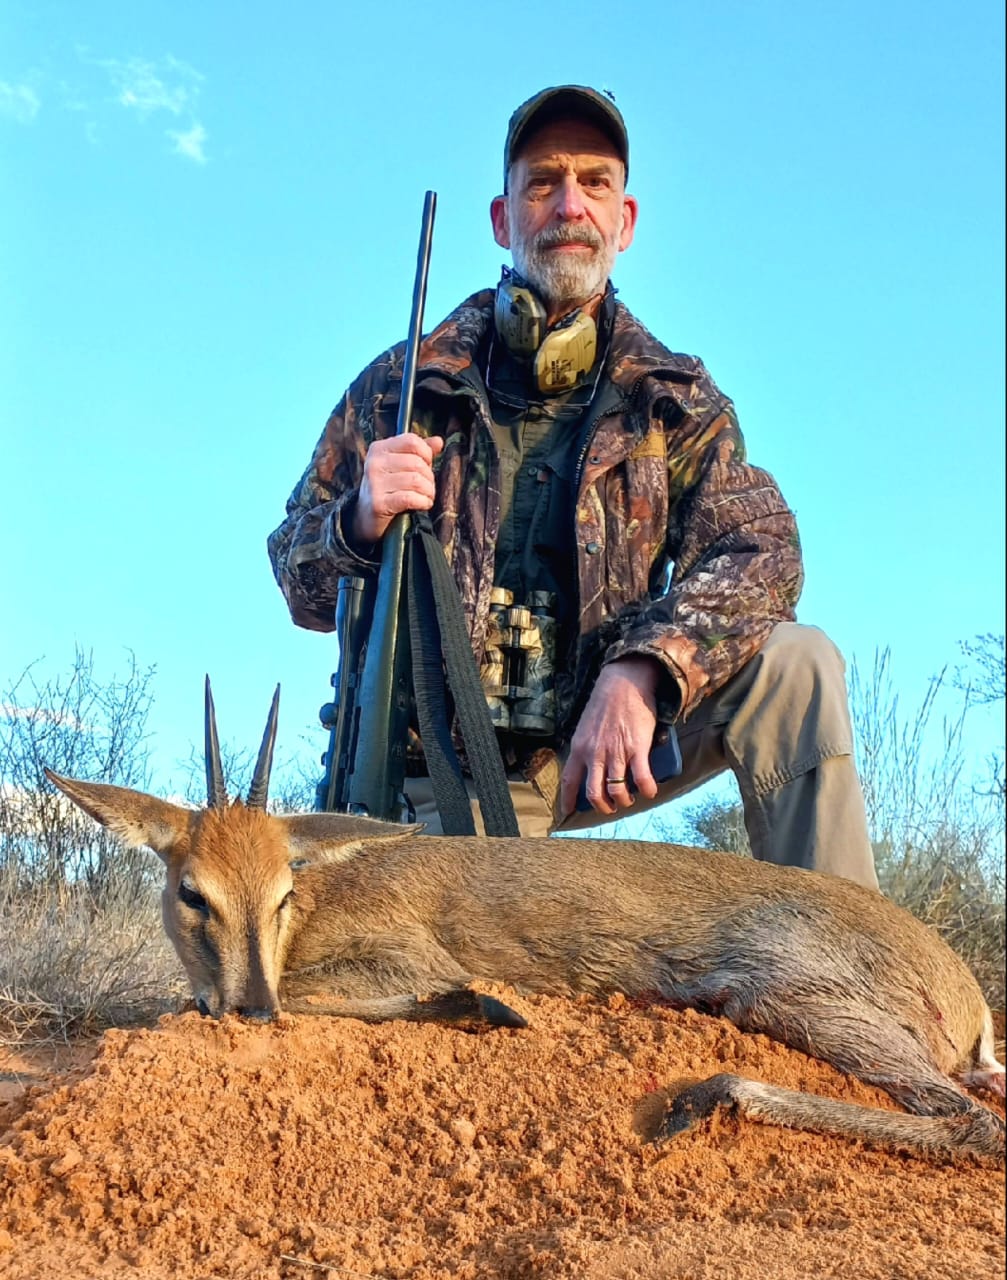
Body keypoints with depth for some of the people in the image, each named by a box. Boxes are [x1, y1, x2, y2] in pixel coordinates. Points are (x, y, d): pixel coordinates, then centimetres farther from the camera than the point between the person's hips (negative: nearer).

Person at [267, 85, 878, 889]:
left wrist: (642, 671, -29)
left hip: (603, 738, 2)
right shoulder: (404, 385, 1)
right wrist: (361, 521, -22)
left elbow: (757, 551, -11)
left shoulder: (674, 398, 4)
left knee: (795, 664, -19)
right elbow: (301, 587, 2)